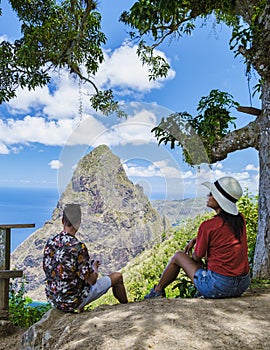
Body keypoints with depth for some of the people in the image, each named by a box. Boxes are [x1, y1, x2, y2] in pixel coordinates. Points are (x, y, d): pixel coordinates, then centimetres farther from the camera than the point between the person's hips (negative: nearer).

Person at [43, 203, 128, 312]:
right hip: (74, 301, -6)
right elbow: (92, 280, -20)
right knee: (117, 277, 9)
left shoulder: (50, 242, -6)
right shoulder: (78, 247, -26)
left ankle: (79, 310, 32)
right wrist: (95, 268, 3)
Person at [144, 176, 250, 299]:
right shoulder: (240, 219, 1)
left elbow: (197, 257, -5)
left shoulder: (208, 225, -18)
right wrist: (195, 239, 20)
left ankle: (157, 291, 34)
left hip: (219, 287, -6)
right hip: (243, 285, 6)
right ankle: (201, 293, 31)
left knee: (178, 256, 15)